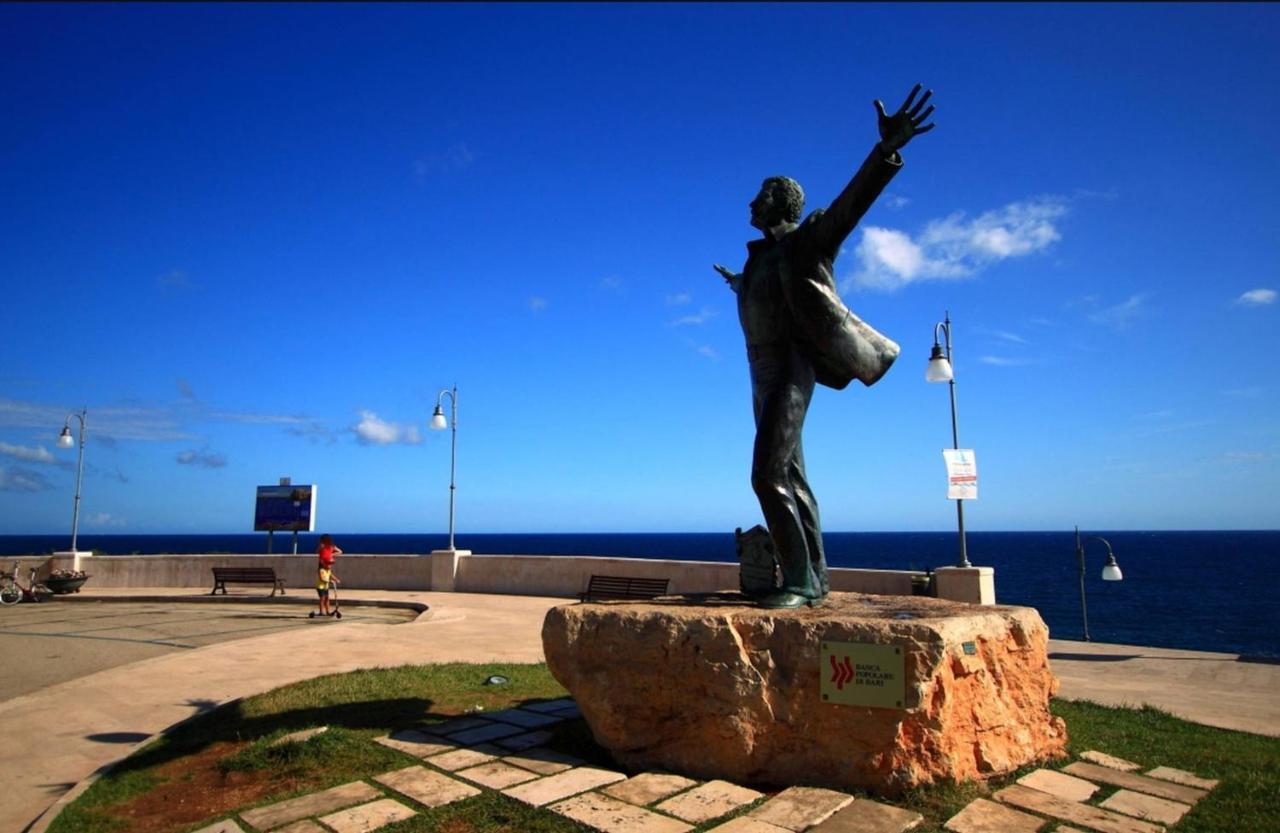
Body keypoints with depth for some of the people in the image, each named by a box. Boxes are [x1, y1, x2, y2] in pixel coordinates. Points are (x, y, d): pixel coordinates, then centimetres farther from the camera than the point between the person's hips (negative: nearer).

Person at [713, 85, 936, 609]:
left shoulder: (807, 241, -1)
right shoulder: (763, 255, 20)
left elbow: (852, 201, -19)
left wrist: (886, 150, -35)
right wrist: (737, 283, 64)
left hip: (789, 373, -9)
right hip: (764, 376, 9)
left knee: (768, 476, -19)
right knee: (791, 479, 10)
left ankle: (799, 582, -14)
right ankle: (815, 578, 18)